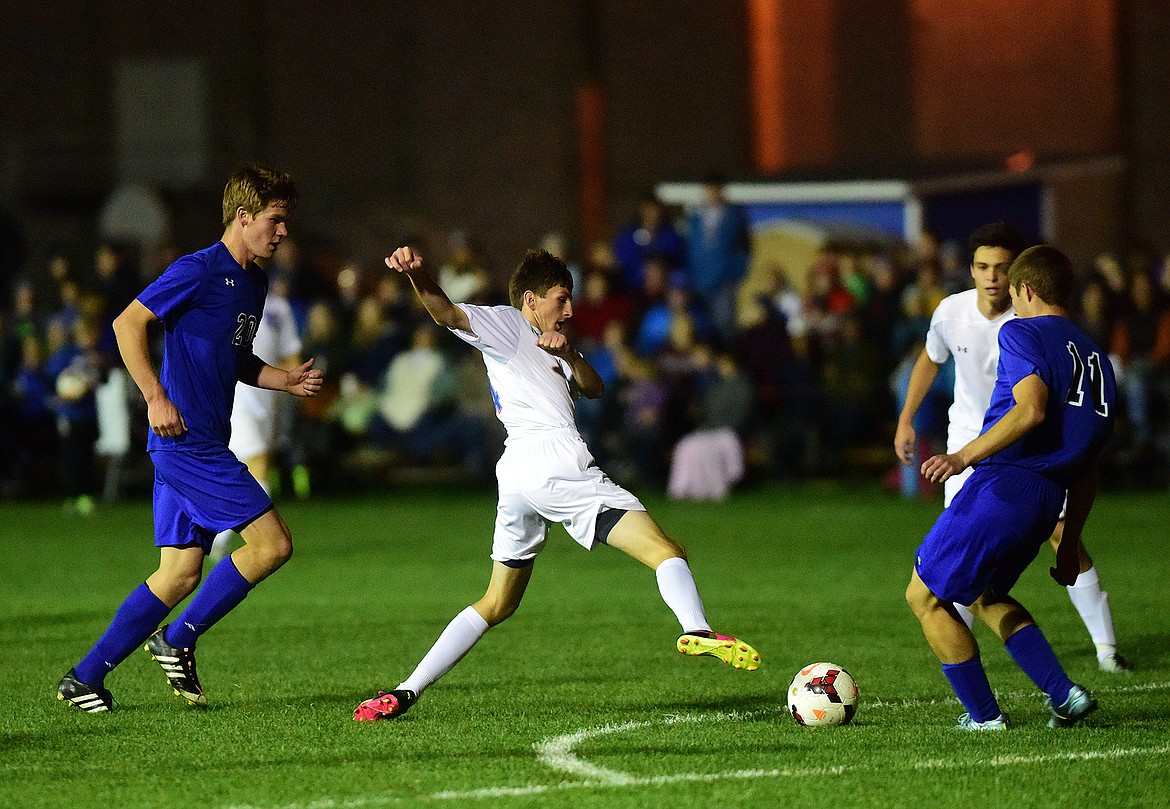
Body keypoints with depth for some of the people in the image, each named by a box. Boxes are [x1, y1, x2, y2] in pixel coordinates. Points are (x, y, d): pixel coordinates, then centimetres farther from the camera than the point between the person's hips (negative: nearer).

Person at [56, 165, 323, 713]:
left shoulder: (253, 282, 17)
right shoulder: (199, 270, -11)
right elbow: (127, 324, -13)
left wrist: (288, 380, 11)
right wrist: (156, 397, -20)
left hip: (203, 443, 9)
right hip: (187, 437, -9)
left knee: (181, 570, 6)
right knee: (272, 543, -11)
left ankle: (85, 677, 8)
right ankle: (178, 641, 0)